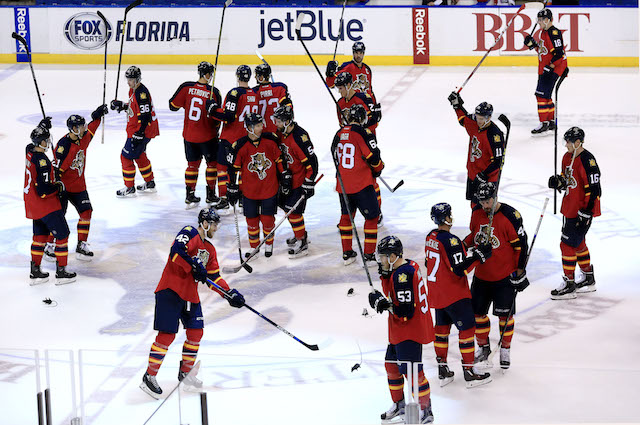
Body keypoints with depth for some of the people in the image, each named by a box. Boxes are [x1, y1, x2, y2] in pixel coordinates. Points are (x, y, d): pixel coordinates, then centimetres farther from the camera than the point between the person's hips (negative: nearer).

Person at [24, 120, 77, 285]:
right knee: (62, 234, 4)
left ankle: (35, 272, 21)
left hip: (32, 203, 9)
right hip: (46, 205, -9)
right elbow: (44, 191, -28)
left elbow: (36, 137, 24)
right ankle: (61, 273, 8)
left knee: (40, 234, 18)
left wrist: (44, 124, 36)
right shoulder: (42, 162, -28)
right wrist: (59, 186, -12)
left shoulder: (30, 151, -2)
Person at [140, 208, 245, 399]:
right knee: (167, 334, -11)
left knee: (196, 332, 9)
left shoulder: (209, 249, 18)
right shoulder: (189, 233, -8)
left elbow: (214, 277, 19)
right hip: (171, 290, -9)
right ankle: (149, 376, -5)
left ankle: (185, 373, 25)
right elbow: (177, 251, -26)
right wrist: (195, 267, -28)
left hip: (190, 294, 9)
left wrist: (230, 294, 9)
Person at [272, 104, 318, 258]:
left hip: (300, 180, -9)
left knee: (293, 210, -10)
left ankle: (302, 243, 1)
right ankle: (301, 234, 35)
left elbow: (311, 161, -25)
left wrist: (308, 184, -23)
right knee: (286, 206, 17)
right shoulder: (282, 133, 2)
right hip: (288, 178, 9)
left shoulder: (299, 137, -26)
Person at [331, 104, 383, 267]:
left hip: (343, 184, 6)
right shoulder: (363, 133, -13)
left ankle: (347, 253, 23)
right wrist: (378, 169, 6)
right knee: (372, 216, 5)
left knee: (346, 216, 20)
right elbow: (373, 157, -14)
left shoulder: (339, 133, 6)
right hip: (362, 185, -6)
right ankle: (369, 255, 3)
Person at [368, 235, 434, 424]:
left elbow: (406, 312, -27)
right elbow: (393, 294, 17)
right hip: (399, 331, 11)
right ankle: (399, 405, 34)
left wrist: (383, 304, -20)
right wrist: (385, 276, 3)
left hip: (410, 331, -11)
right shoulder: (409, 265, 5)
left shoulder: (402, 275, -26)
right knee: (392, 365, 20)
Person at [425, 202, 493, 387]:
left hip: (436, 294, 9)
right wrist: (478, 255, -18)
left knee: (442, 327, 16)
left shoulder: (431, 237, 5)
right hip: (454, 295, -9)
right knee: (467, 328, 0)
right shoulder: (450, 241, -23)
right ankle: (469, 372, 3)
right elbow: (460, 269, -25)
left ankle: (443, 371, 20)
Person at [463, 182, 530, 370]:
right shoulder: (477, 213, 0)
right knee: (477, 311, 7)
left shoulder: (510, 216, -17)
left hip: (504, 275, -5)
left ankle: (505, 349, 17)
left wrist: (519, 272, -10)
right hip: (481, 274, 5)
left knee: (504, 313, -1)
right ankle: (483, 347, 26)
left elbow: (521, 245, -11)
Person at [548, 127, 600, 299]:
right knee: (578, 243, 19)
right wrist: (558, 182, -3)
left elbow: (594, 189, -22)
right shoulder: (567, 157, 7)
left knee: (568, 244, -8)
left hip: (582, 210, -10)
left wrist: (586, 212, -23)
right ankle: (589, 280, 33)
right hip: (569, 208, 10)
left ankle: (569, 285, -1)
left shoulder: (587, 161, -22)